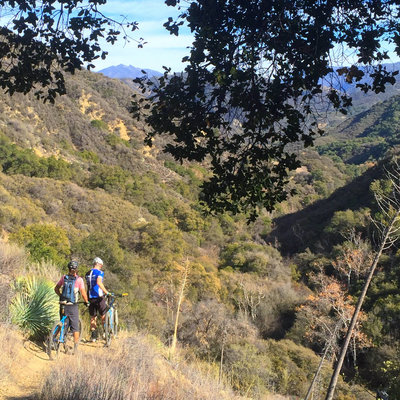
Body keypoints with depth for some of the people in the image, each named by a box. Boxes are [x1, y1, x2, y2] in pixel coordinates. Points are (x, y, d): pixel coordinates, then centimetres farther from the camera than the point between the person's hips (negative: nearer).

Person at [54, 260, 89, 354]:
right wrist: (87, 302, 6)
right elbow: (83, 293, -8)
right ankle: (75, 348, 4)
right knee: (75, 327, 4)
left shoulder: (64, 277, 6)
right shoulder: (79, 279, -6)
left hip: (63, 305, 3)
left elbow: (56, 289, 14)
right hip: (73, 306, -3)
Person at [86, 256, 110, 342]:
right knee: (103, 315, 7)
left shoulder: (88, 273, 14)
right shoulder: (100, 272, -7)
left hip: (90, 297, 6)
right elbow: (99, 283, -25)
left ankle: (93, 335, 7)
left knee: (92, 317, 10)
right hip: (99, 297, -6)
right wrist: (107, 292, -26)